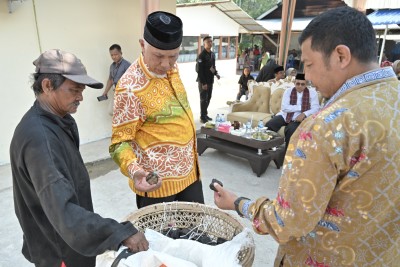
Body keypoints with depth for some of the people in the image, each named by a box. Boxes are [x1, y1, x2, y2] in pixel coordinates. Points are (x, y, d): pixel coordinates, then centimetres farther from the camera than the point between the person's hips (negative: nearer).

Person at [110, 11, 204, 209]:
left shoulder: (171, 69, 0)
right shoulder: (131, 88, -23)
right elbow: (120, 141, -20)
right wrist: (134, 170, -37)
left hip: (188, 171, 8)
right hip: (156, 181, -7)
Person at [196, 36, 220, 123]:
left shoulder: (212, 54, 11)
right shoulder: (201, 55, -14)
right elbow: (200, 70, -17)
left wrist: (216, 73, 3)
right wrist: (203, 82, -20)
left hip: (210, 80, 8)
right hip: (203, 81, -8)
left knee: (208, 98, 14)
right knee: (203, 99, -1)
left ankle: (205, 114, 26)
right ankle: (202, 117, 8)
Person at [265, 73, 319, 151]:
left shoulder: (312, 92, 2)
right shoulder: (288, 91, 4)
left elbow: (315, 109, -5)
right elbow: (284, 107, -8)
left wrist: (304, 114, -23)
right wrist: (300, 107, -13)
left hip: (298, 119, -2)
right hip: (284, 116, 2)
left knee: (291, 130, -33)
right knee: (269, 125, -23)